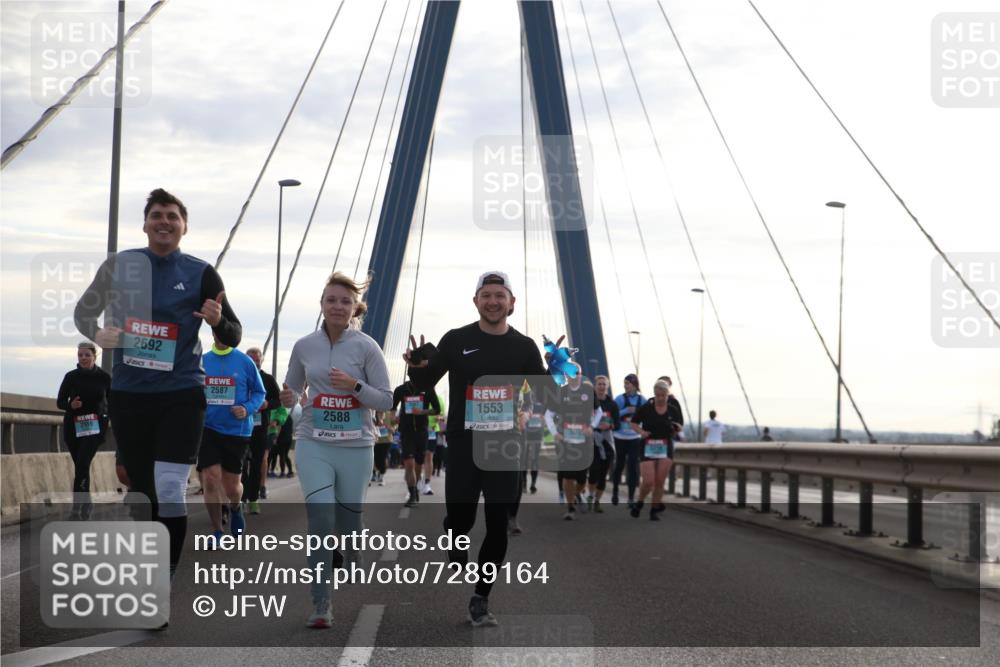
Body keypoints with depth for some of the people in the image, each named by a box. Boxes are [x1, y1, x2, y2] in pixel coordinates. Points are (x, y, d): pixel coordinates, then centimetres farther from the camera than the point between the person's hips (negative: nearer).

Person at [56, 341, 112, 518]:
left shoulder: (104, 377, -1)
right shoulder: (71, 376, 1)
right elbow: (60, 402, 5)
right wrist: (71, 405, -15)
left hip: (95, 426, -3)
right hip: (73, 426, 3)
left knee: (82, 464, -18)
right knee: (80, 466, 9)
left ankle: (77, 507, -19)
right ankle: (86, 503, 26)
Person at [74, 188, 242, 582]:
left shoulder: (201, 273, -2)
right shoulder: (118, 266, 3)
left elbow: (232, 339, 0)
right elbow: (83, 311, 17)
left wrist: (218, 322, -23)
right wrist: (96, 334, -5)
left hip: (181, 394, -2)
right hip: (128, 394, 3)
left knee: (170, 490, -15)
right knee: (141, 491, 12)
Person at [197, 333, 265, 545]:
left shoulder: (244, 362, -4)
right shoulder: (201, 361, 3)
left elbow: (259, 392, 3)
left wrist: (247, 409, -14)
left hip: (237, 430, -1)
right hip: (208, 428, 1)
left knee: (232, 485, 8)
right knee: (211, 479, -10)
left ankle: (235, 508, 44)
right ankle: (217, 532, 5)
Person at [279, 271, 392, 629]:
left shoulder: (366, 347, -3)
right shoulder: (304, 346, 5)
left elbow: (386, 400, -2)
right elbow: (293, 387, 19)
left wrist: (355, 385, -19)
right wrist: (289, 398, -5)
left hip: (356, 447, 0)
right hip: (314, 444, 0)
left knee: (349, 526, 8)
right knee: (321, 521, -14)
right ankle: (320, 605, -9)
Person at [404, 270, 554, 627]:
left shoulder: (524, 347, 4)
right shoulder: (456, 340, -1)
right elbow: (425, 383, 6)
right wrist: (418, 366, -17)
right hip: (463, 449, -2)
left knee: (499, 527, 1)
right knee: (460, 520, -1)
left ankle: (480, 600, 14)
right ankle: (455, 549, 37)